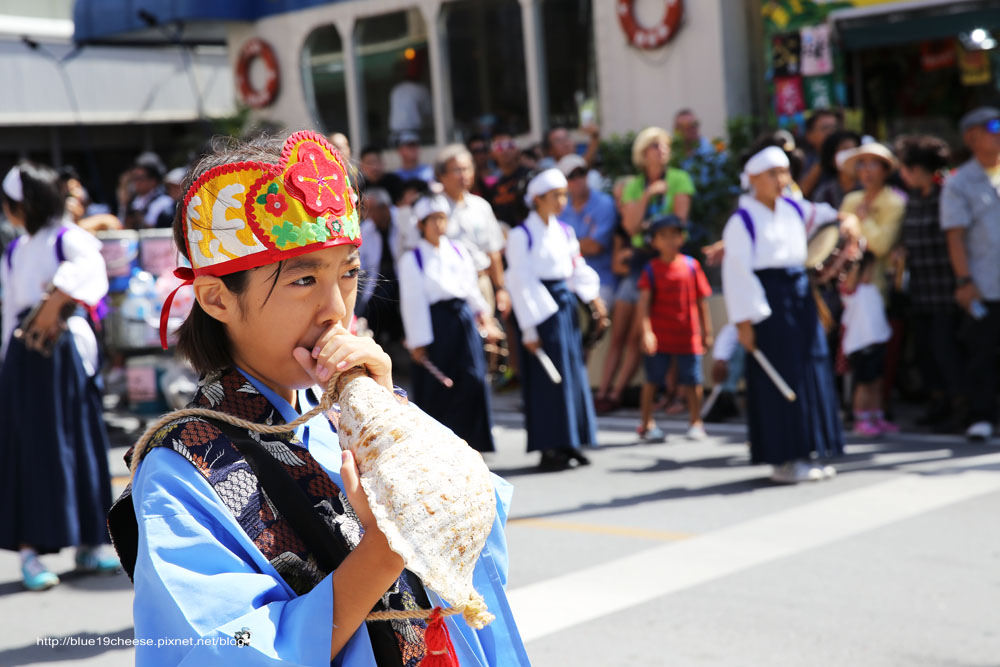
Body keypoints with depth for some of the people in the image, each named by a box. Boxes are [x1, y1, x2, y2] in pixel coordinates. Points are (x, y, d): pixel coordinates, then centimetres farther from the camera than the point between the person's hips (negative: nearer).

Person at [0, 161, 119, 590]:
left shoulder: (68, 237, 0)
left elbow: (90, 266, -23)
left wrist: (56, 301, -27)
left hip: (68, 349, -2)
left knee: (81, 441, 3)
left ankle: (87, 544, 13)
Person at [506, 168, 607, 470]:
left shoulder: (565, 232, 12)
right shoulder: (522, 235, -8)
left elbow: (578, 267, 12)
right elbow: (520, 282, -11)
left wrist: (592, 295, -6)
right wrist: (529, 329, -14)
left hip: (565, 306, 7)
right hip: (539, 308, -7)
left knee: (572, 374, 8)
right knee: (546, 378, -3)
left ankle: (568, 443, 17)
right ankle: (548, 448, 4)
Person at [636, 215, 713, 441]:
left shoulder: (691, 265, 2)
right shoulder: (652, 269, -3)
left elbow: (701, 300, 7)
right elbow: (644, 302, -12)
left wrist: (707, 331, 7)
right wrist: (646, 332, -24)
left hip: (688, 336, 1)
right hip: (659, 337, -1)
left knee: (692, 382, 6)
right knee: (652, 380, 4)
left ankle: (695, 422, 21)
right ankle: (647, 423, 15)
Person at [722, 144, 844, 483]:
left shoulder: (796, 209, 10)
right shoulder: (742, 221, -8)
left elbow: (826, 217, 27)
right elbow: (736, 271, -12)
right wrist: (744, 320, -17)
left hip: (800, 298, 7)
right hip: (768, 302, -7)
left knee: (811, 374, 8)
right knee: (778, 380, -4)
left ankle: (804, 453, 17)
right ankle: (783, 459, 3)